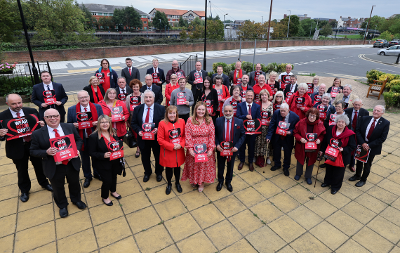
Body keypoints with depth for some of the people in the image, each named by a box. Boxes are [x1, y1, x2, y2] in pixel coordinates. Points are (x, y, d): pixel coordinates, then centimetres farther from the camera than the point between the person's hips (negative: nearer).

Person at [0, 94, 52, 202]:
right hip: (17, 148, -1)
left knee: (39, 165, 20)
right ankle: (24, 190, 42)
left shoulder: (32, 111, -6)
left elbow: (39, 126, 1)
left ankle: (44, 183, 46)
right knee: (22, 170, 18)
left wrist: (42, 125, -22)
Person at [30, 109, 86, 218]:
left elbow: (79, 140, 4)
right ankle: (62, 206, 48)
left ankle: (76, 200, 53)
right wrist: (46, 152, -24)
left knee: (74, 184, 24)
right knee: (58, 188, 20)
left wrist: (77, 149, -16)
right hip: (54, 168, -1)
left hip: (72, 164, 2)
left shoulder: (70, 127, -6)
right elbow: (33, 151, -5)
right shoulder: (37, 134, -11)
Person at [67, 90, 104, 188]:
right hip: (81, 139, 0)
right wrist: (74, 125, -19)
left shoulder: (98, 107, -3)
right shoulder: (71, 110, -4)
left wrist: (98, 123, -20)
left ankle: (97, 173, 42)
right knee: (85, 159, 16)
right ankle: (87, 177, 37)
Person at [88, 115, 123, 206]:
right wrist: (103, 155, -30)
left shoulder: (113, 133, -2)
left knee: (114, 177, 23)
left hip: (115, 162, 5)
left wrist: (119, 148, -11)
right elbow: (92, 152, -16)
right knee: (107, 180, 5)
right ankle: (104, 197, 34)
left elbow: (119, 144, 11)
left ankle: (113, 191, 52)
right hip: (103, 164, -5)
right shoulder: (94, 136, -19)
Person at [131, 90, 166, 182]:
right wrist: (138, 131, -16)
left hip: (156, 137, -2)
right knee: (145, 157, 19)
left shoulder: (161, 109, -9)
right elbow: (133, 123, 2)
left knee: (158, 156, 17)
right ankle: (147, 173, 45)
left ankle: (159, 173, 42)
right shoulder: (138, 109, -2)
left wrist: (158, 129, -23)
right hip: (143, 137, 2)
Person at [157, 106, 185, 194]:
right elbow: (160, 139, -13)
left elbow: (184, 135, 3)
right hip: (167, 152, -2)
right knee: (169, 168, 14)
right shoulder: (162, 123, -14)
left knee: (177, 167, 18)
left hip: (179, 151, 2)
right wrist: (172, 146, -17)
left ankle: (177, 183, 41)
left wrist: (181, 144, -15)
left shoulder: (181, 121, -4)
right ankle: (169, 184, 38)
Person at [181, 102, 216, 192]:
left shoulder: (209, 120, -4)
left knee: (204, 165, 12)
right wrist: (190, 149, -15)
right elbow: (187, 135, -9)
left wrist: (211, 149, -12)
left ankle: (201, 182, 34)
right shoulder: (190, 120, -7)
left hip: (206, 149, 1)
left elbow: (212, 135, -5)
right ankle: (194, 180, 40)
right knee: (193, 165, 15)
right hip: (193, 149, 0)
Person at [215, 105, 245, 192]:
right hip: (220, 149, 0)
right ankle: (220, 181, 43)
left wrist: (237, 146, -16)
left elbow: (243, 135, -5)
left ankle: (228, 181, 43)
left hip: (232, 149, 0)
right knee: (220, 166, 18)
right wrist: (217, 144, -15)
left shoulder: (239, 122, -9)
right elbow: (215, 134, -2)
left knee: (230, 167, 19)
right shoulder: (218, 121, -8)